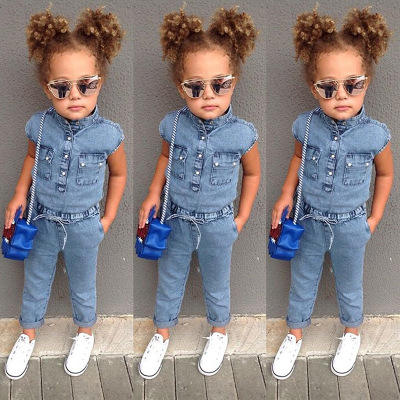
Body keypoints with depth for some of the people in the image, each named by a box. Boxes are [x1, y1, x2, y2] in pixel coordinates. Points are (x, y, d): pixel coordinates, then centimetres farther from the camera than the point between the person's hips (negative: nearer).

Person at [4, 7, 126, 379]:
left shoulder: (108, 134, -21)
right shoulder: (39, 125, -16)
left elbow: (118, 173, -2)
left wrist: (108, 217, -3)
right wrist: (19, 195, -2)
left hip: (83, 226, -1)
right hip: (43, 220, 2)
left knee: (82, 285, 21)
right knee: (35, 280, 21)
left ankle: (85, 333, 49)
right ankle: (28, 335, 46)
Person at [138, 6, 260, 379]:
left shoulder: (241, 134, -21)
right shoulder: (174, 125, -16)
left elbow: (252, 172, -1)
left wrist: (242, 217, -2)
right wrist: (153, 194, -2)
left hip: (217, 225, -1)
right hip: (177, 219, 2)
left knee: (216, 284, 21)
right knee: (169, 279, 21)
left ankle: (219, 331, 49)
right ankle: (162, 333, 45)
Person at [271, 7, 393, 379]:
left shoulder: (374, 134, -20)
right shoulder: (306, 126, -17)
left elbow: (385, 173, -1)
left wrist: (375, 217, -1)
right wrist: (286, 195, -2)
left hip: (350, 226, -1)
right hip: (309, 221, 1)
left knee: (349, 285, 21)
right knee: (302, 279, 20)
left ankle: (351, 332, 49)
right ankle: (295, 334, 43)